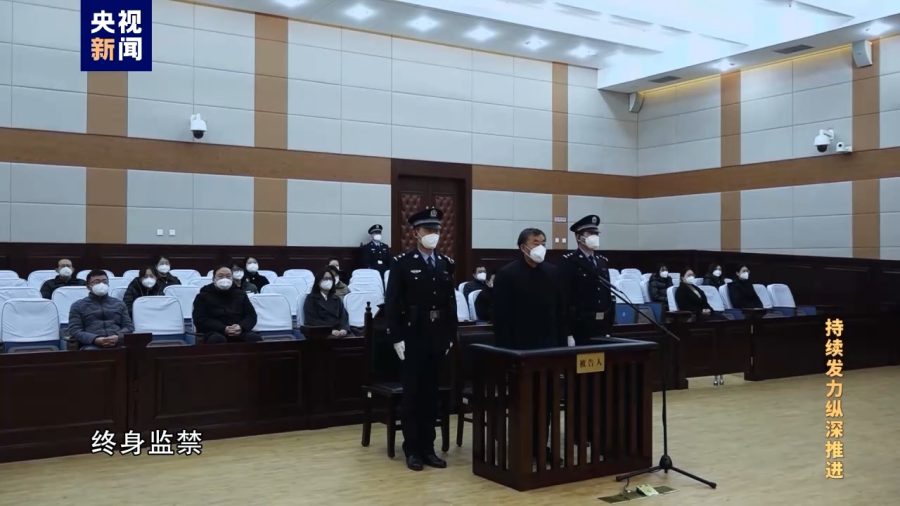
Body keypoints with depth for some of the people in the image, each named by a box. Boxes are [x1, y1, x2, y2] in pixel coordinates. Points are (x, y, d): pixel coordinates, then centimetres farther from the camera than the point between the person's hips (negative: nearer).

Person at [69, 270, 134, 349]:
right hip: (92, 345, -1)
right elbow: (74, 330, 7)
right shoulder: (78, 306, 19)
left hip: (118, 344, 1)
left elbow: (129, 326, 17)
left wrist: (118, 337, -7)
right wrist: (95, 339, -12)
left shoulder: (119, 303, 25)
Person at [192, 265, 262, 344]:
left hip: (239, 332, 3)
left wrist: (241, 327, -11)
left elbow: (251, 315, 14)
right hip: (214, 332, -2)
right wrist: (224, 329, -18)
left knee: (255, 338, -30)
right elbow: (200, 320, -1)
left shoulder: (240, 294, 22)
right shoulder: (203, 296, 12)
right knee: (218, 340, -39)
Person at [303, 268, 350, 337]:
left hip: (338, 333, 5)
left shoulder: (337, 299, 22)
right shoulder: (311, 299, 7)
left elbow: (343, 316, 9)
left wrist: (344, 329, -14)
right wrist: (331, 330, -17)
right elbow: (312, 321, -5)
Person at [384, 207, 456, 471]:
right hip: (413, 338, -4)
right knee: (412, 394, 3)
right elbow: (392, 303, -8)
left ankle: (428, 447, 18)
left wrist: (451, 335, 6)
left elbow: (451, 302, 10)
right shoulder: (402, 263, -4)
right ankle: (412, 449, 13)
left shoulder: (446, 264, 9)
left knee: (431, 393, 10)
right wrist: (397, 338, -12)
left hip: (438, 339, 4)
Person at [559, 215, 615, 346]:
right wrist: (568, 334, -18)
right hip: (579, 327, -6)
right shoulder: (569, 261, -7)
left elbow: (608, 294, 16)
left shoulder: (603, 261, 14)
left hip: (602, 327, 6)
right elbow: (565, 298, -13)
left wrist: (609, 327, 11)